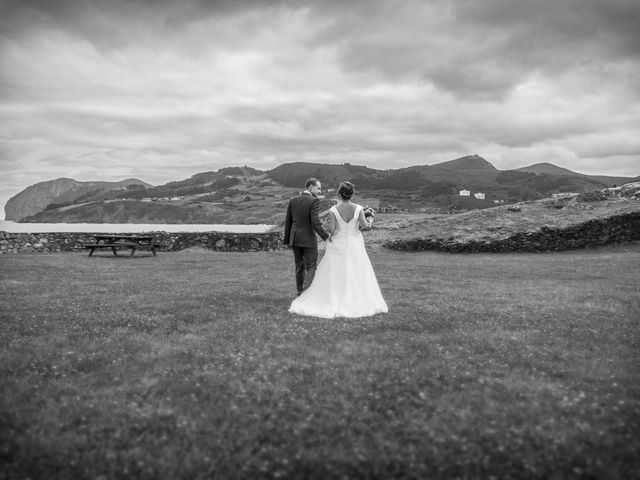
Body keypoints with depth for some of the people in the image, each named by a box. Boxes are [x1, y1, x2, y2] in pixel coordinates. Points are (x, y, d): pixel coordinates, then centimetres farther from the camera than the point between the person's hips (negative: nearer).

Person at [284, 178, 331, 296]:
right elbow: (315, 222, -20)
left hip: (294, 239, 6)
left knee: (299, 267, 16)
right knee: (311, 268, 2)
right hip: (308, 240, -6)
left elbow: (288, 222, 9)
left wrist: (287, 240, 16)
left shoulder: (293, 201, 6)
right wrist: (326, 236, -18)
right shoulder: (314, 201, -12)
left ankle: (300, 293, 22)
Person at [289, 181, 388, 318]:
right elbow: (365, 226, -13)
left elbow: (331, 229, -14)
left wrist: (328, 226, 8)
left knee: (335, 275, 7)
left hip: (338, 246, 0)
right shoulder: (358, 208, -8)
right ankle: (359, 303, 10)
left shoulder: (334, 210, -9)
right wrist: (370, 221, 8)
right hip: (355, 246, 1)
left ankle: (333, 302, 8)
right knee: (357, 275, 9)